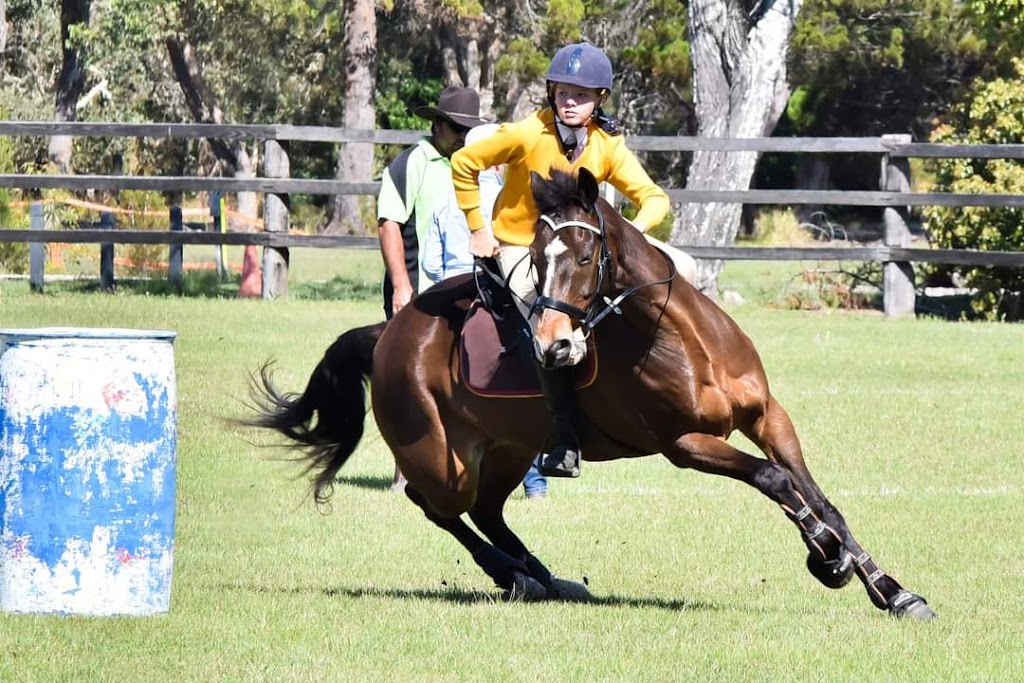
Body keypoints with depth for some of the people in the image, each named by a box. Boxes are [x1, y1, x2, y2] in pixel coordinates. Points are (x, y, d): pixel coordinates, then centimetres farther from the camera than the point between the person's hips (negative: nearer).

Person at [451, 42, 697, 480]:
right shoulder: (527, 135, -19)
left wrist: (637, 227, -30)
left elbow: (654, 198, -7)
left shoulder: (608, 146, -7)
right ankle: (564, 442, -25)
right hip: (519, 244, -5)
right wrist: (477, 228, -6)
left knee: (682, 270, -8)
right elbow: (464, 164, -9)